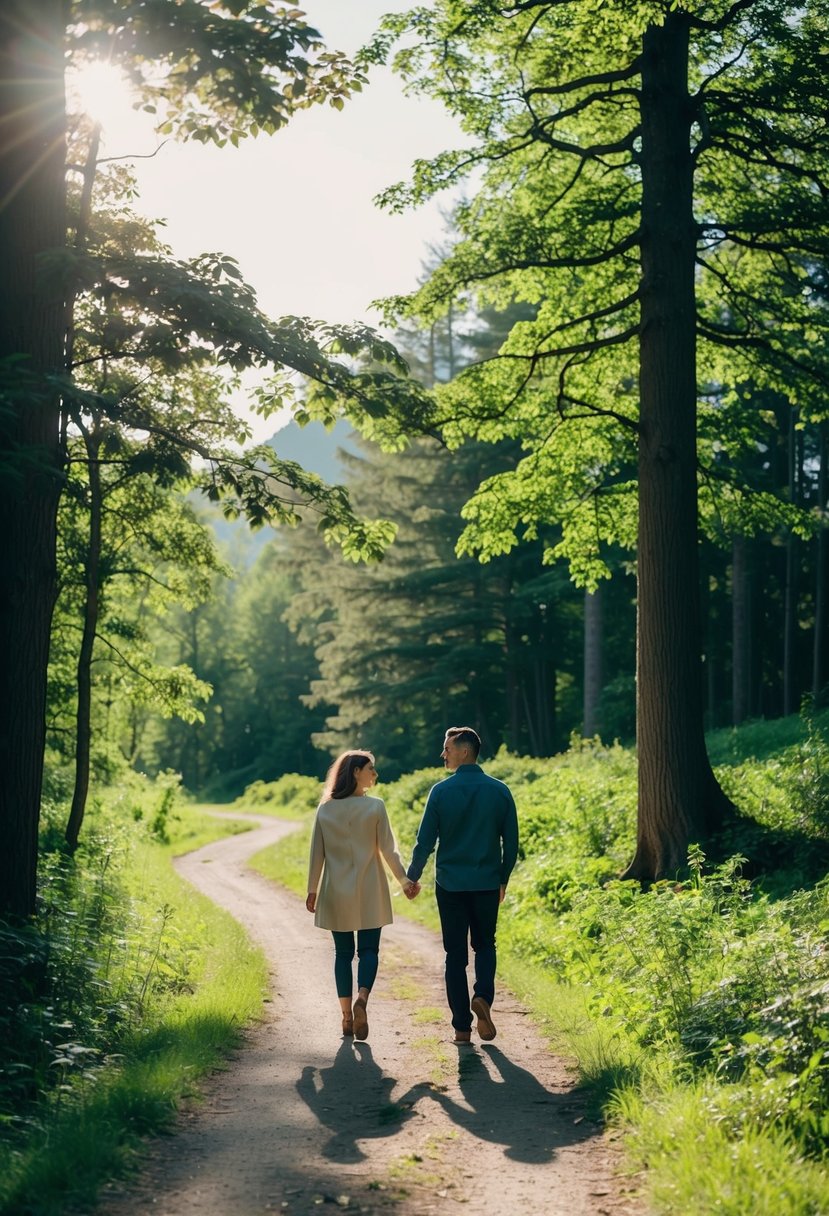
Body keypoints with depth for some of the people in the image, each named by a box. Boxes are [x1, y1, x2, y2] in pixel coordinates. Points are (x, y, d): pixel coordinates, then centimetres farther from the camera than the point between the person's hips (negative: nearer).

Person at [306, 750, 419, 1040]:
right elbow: (388, 849, -6)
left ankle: (347, 1015, 9)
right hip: (369, 891, -2)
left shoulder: (325, 809, 1)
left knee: (343, 952, 10)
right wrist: (404, 880, 4)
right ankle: (362, 998, -21)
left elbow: (317, 853, 4)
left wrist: (312, 889, 11)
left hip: (336, 892, 2)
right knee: (368, 949, 4)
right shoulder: (375, 806, -7)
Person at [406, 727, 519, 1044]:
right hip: (488, 884, 1)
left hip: (450, 884, -1)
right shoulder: (499, 791, -2)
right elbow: (512, 842, 2)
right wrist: (503, 879, 16)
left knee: (456, 953, 8)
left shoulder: (441, 791, -8)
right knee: (485, 945, 18)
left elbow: (425, 841, -5)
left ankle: (462, 1027, 7)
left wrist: (412, 877, 9)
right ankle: (483, 996, -9)